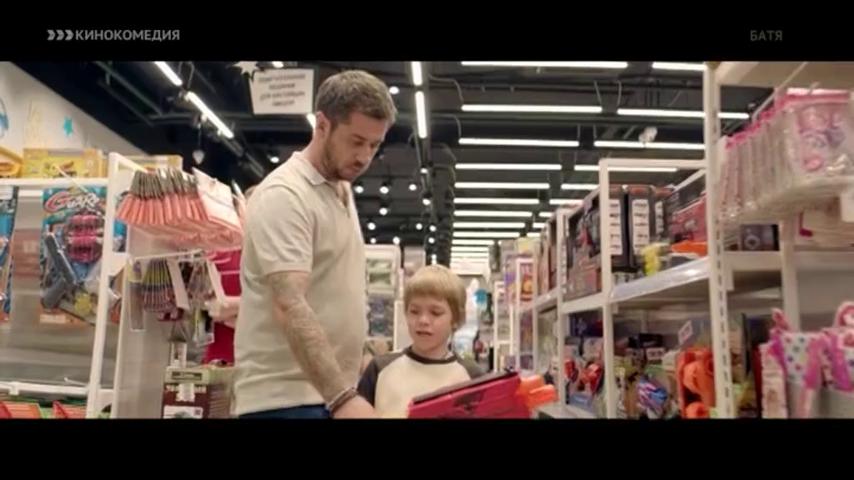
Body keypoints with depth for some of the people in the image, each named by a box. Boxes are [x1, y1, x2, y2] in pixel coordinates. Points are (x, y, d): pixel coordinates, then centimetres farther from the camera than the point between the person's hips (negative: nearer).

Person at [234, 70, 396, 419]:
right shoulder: (284, 195, -17)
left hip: (332, 392, 9)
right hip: (285, 400, -8)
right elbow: (290, 307, -28)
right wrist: (343, 396, -35)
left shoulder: (342, 191, 11)